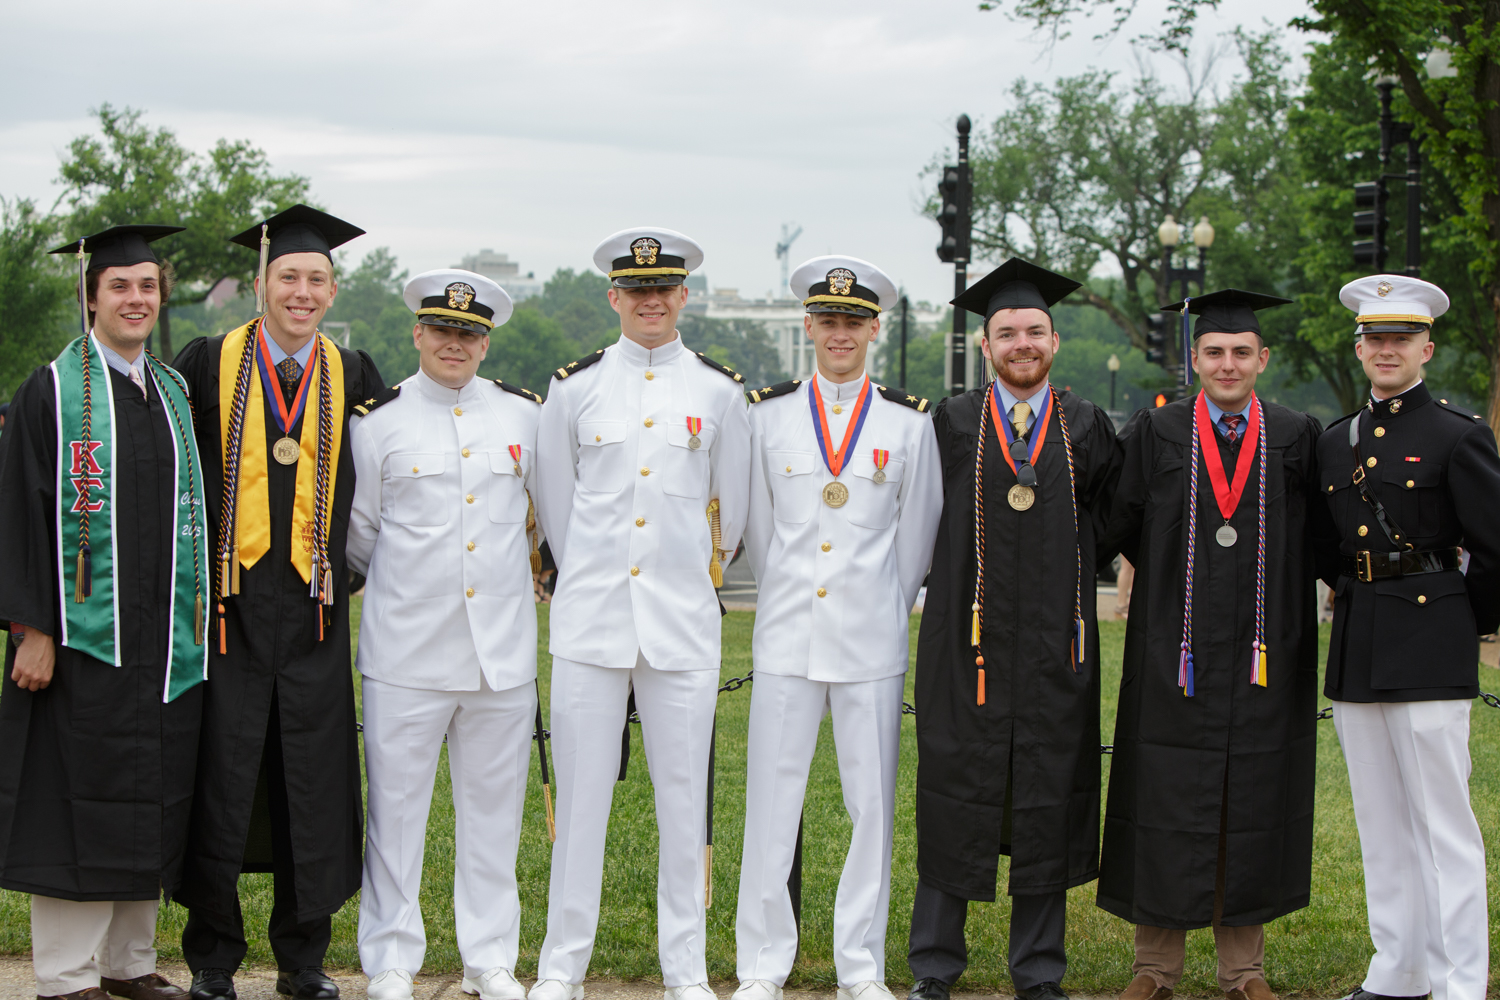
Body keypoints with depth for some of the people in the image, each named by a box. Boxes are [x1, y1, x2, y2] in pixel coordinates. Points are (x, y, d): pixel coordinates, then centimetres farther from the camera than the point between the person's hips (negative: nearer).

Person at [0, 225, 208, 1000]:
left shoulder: (173, 393, 14)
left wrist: (193, 624, 13)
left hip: (164, 637, 6)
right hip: (83, 635, -6)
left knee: (146, 803, 9)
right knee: (79, 799, -3)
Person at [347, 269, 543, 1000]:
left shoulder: (524, 414, 7)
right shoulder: (377, 420, 0)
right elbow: (359, 530, 9)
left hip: (502, 648, 2)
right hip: (406, 649, -2)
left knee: (494, 806, 8)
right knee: (396, 808, 3)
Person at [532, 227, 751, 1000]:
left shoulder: (719, 391, 5)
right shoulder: (575, 387, 5)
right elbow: (554, 501, 14)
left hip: (682, 621, 0)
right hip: (590, 618, 0)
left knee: (684, 797, 3)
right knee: (580, 793, 2)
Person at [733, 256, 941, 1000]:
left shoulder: (910, 422, 4)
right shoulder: (769, 413, 5)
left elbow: (918, 532, 10)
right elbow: (756, 526, 13)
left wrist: (884, 611, 12)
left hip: (872, 644, 0)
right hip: (787, 637, 0)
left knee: (872, 804, 4)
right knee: (771, 802, 1)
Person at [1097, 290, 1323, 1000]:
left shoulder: (1297, 439, 5)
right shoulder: (1154, 435, 3)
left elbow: (1319, 542, 8)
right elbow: (1116, 528, 4)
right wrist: (1175, 580, -3)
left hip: (1264, 656, 1)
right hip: (1175, 653, -1)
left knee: (1253, 805, 7)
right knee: (1167, 805, 3)